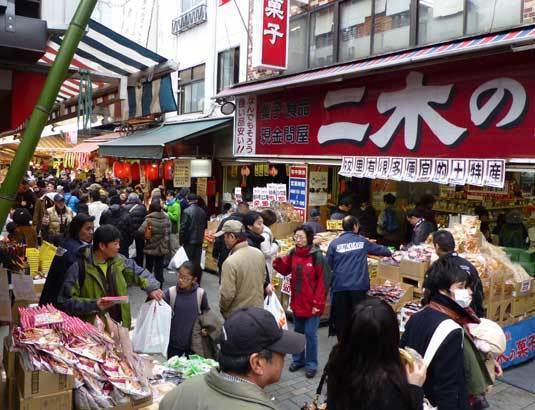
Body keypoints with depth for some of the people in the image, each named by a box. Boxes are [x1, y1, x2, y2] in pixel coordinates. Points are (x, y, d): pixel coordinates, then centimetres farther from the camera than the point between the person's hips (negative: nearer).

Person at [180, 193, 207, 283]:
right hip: (199, 240, 5)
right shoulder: (202, 211, 4)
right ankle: (197, 282, 17)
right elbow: (205, 225, 11)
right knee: (198, 262, 11)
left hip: (189, 240, -5)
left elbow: (183, 227, -13)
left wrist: (181, 240, -5)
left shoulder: (186, 211, -13)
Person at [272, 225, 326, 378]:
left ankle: (311, 364, 19)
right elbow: (284, 270, 8)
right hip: (297, 301, 6)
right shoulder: (293, 253, 2)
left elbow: (321, 281, -15)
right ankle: (298, 359, 34)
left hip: (311, 303, -6)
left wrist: (317, 303, -16)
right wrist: (279, 260, -13)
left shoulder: (316, 256, -15)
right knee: (298, 331, 18)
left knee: (310, 333, 3)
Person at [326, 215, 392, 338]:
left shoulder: (334, 244, 1)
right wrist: (389, 252, 44)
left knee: (341, 318, 8)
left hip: (339, 286, 0)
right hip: (358, 286, 0)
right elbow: (379, 249, 23)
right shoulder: (362, 241, 6)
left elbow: (328, 266, 4)